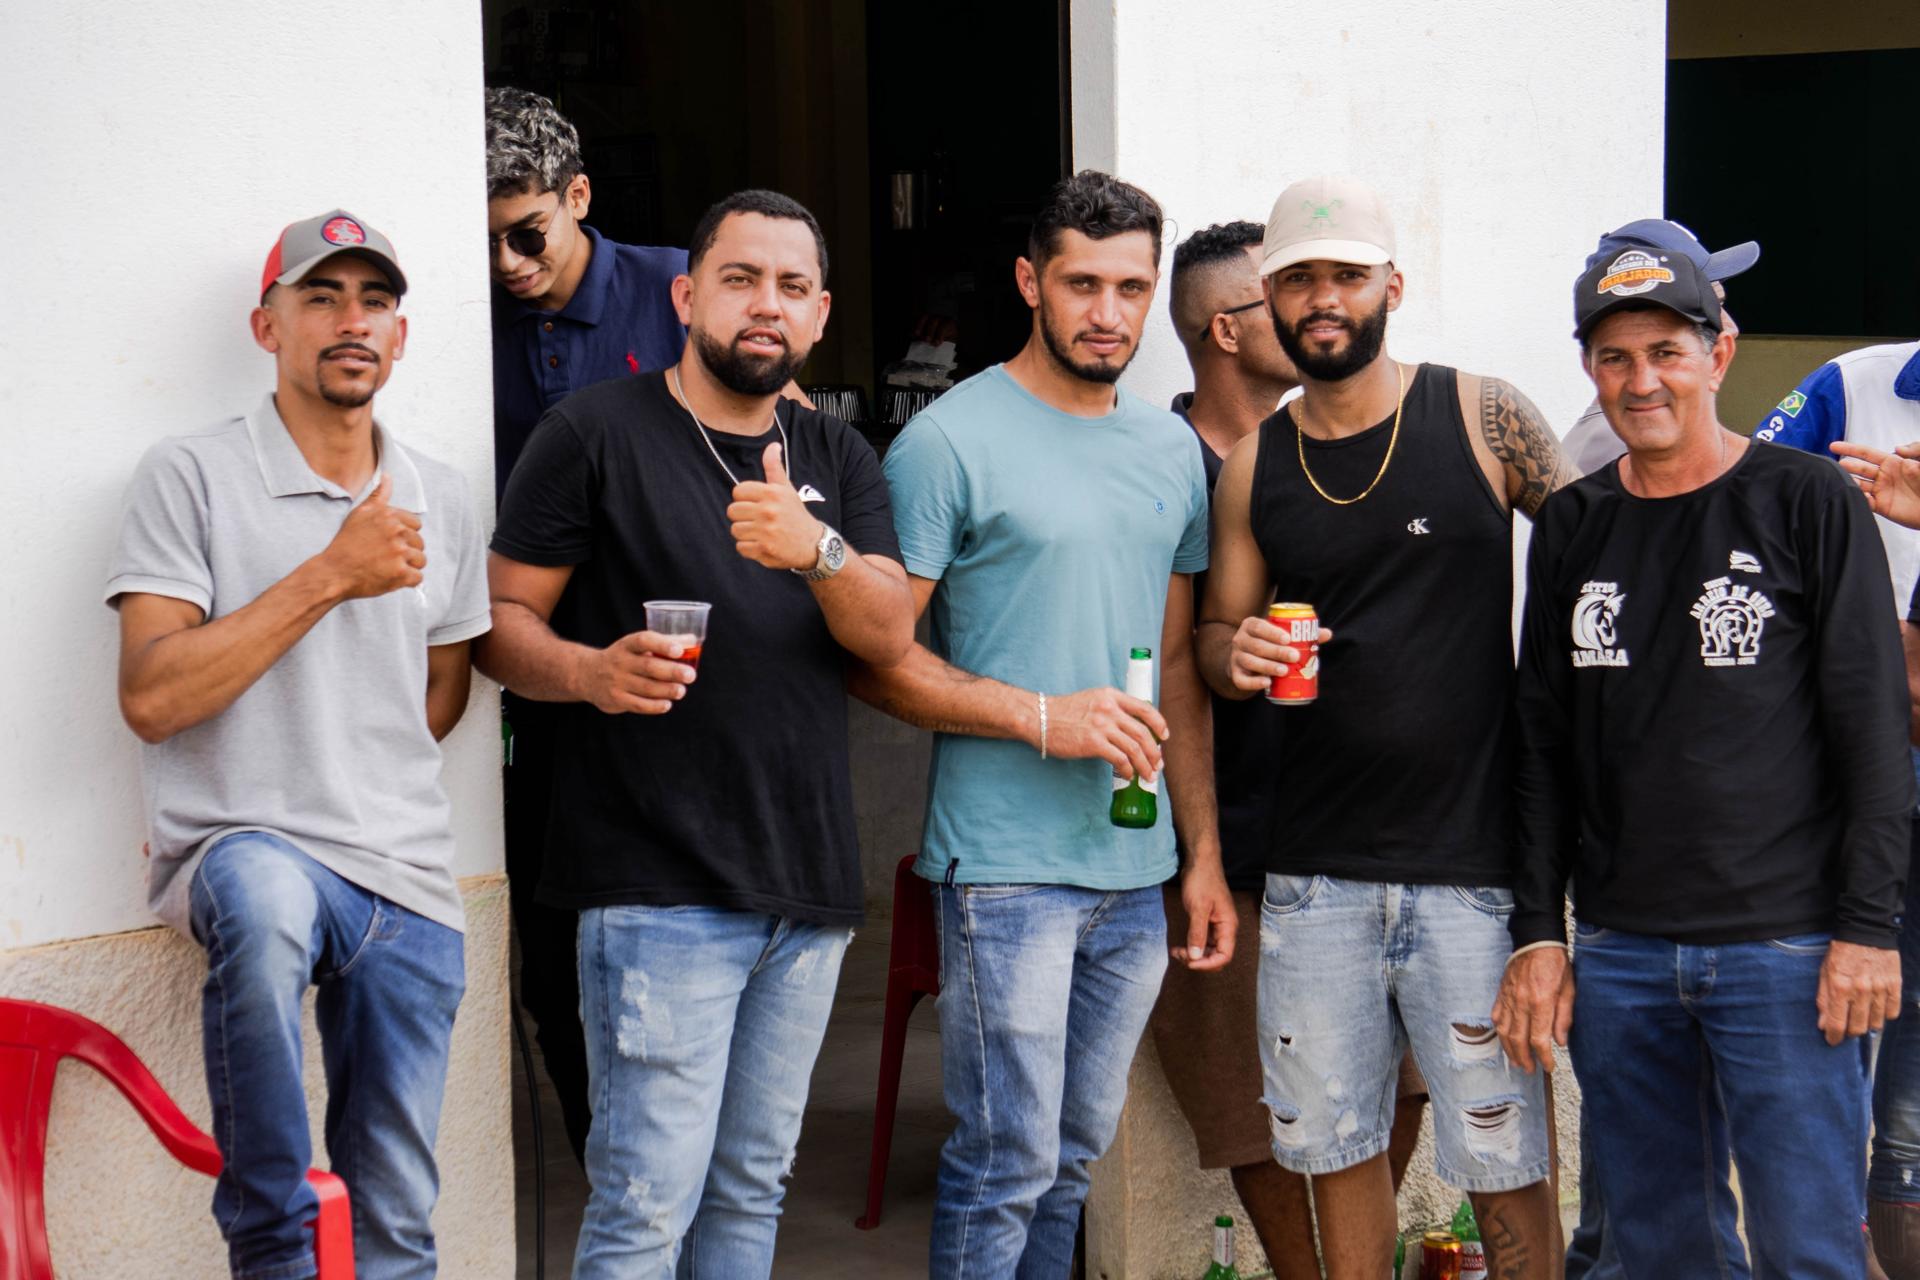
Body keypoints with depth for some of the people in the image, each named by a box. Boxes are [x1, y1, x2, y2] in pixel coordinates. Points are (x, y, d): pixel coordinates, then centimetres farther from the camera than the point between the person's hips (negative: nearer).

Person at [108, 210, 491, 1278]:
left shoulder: (444, 502, 12)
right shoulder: (193, 478, -2)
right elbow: (152, 698, -13)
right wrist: (329, 577, -14)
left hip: (408, 880, 5)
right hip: (242, 845, -4)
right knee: (265, 901, -40)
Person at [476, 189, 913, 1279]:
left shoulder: (840, 461, 15)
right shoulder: (597, 434, -1)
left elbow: (891, 634, 2)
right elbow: (502, 623, -2)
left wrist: (818, 552, -19)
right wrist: (592, 671, -23)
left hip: (809, 886, 6)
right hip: (659, 891, -5)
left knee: (754, 1186, 13)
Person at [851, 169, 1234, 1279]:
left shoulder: (1172, 451, 13)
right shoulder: (952, 441, -7)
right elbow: (878, 657, -10)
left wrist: (1205, 855, 13)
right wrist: (1043, 717, -18)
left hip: (1139, 868, 6)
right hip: (1007, 865, -6)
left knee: (1079, 1152, 13)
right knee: (1010, 1160, -4)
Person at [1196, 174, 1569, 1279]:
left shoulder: (1483, 417, -2)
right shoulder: (1253, 466, 8)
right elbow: (1216, 632, 16)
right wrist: (1235, 657, -8)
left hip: (1472, 865, -3)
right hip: (1313, 874, 3)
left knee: (1503, 1158, 0)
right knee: (1334, 1144, 10)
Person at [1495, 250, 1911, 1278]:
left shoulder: (1806, 501, -1)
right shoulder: (1572, 526, 10)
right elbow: (1543, 744, 13)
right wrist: (1538, 932, 7)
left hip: (1785, 949, -4)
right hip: (1616, 953, 4)